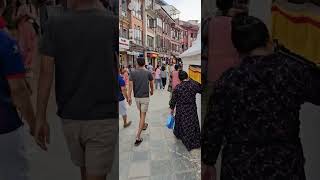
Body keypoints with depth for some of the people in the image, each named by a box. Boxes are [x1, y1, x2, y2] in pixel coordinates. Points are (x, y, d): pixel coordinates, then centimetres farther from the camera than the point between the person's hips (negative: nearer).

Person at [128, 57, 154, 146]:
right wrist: (151, 91, 27)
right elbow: (151, 84, 7)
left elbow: (130, 85, -8)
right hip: (145, 97, -3)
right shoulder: (148, 73, -5)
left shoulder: (133, 73, -3)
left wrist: (129, 97, -3)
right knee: (143, 115, -2)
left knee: (141, 113, 25)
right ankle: (138, 137, -7)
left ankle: (144, 125, 49)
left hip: (137, 97, 3)